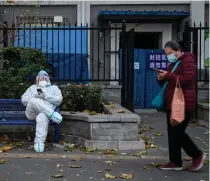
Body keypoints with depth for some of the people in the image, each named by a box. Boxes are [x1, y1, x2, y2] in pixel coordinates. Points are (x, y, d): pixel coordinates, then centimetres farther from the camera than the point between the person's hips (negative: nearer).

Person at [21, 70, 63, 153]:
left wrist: (45, 95, -5)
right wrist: (35, 96, -2)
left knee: (42, 117, -41)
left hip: (46, 112, -2)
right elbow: (24, 100, 15)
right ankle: (53, 115, -36)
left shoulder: (54, 88, 27)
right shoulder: (32, 88, 31)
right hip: (32, 113, 2)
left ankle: (39, 143, -42)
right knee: (33, 101, -34)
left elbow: (58, 100, 7)